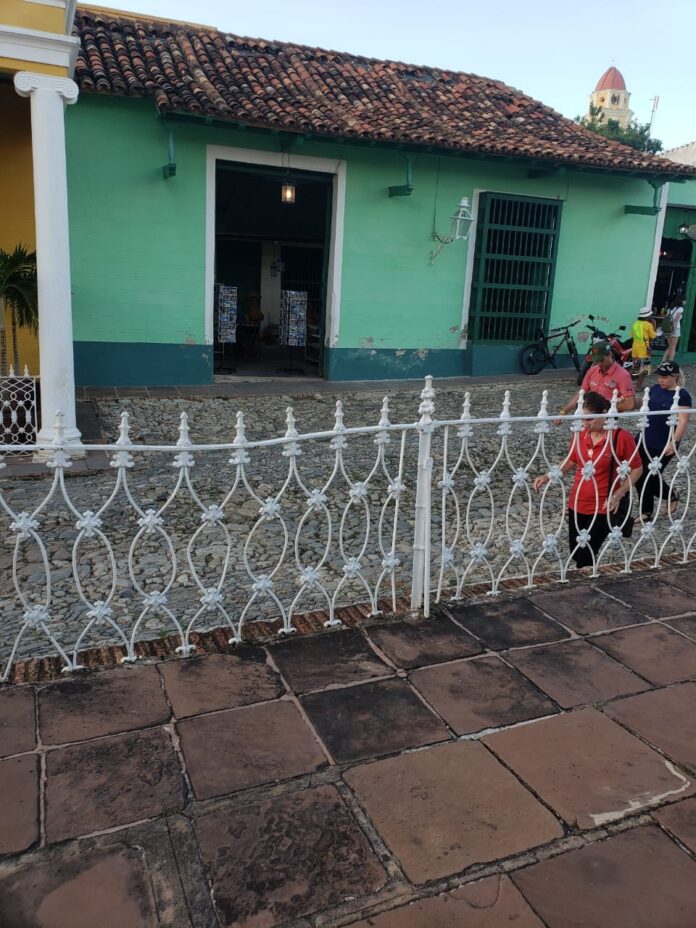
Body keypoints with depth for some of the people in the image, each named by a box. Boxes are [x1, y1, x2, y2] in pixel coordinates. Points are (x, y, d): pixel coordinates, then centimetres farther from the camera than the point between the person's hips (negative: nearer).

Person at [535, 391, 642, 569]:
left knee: (585, 560, -5)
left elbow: (637, 469, -5)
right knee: (576, 555, 15)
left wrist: (617, 495, -15)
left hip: (602, 508, -5)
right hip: (576, 505, 5)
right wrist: (548, 476, 1)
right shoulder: (579, 434, -2)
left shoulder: (621, 437, -15)